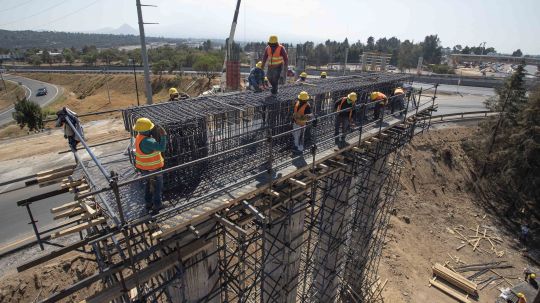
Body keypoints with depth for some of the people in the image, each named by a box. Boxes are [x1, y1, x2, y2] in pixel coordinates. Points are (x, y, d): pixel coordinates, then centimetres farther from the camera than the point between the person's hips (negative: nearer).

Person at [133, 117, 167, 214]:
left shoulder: (139, 136, -3)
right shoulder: (146, 141, -33)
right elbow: (161, 148, -41)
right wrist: (163, 135, -36)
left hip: (144, 167, 9)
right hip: (152, 169, -9)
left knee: (148, 185, 25)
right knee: (157, 187, 11)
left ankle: (148, 203, 40)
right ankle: (157, 206, 26)